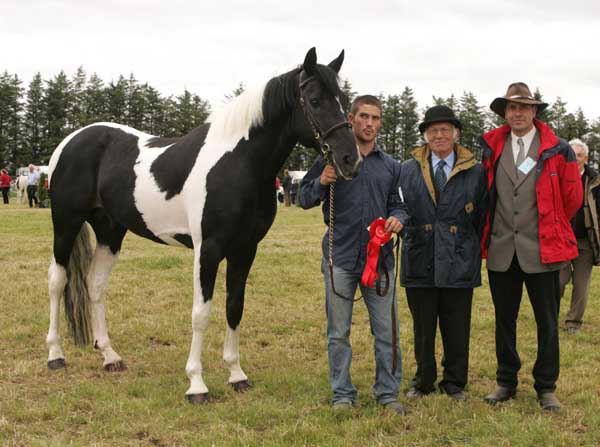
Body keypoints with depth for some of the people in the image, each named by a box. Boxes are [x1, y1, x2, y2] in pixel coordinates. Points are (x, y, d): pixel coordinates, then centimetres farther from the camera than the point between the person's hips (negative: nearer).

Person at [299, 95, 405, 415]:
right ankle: (342, 394, 17)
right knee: (339, 332, 7)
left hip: (380, 256, 2)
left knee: (387, 329, 5)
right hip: (340, 257, -2)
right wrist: (321, 182, -17)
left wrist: (397, 218, -4)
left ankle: (388, 392, 17)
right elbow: (304, 199, 4)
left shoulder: (390, 166, 11)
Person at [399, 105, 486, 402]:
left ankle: (454, 383, 22)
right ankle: (423, 381, 25)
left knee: (457, 329, 7)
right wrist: (410, 236, -2)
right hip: (420, 262, 1)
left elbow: (482, 217, 7)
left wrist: (473, 248, 3)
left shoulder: (475, 172, 4)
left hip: (459, 263, -1)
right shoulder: (408, 170, 6)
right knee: (422, 329, 10)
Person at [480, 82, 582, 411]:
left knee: (547, 323, 5)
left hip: (542, 250, -2)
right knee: (504, 321, 12)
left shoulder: (557, 150, -2)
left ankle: (546, 387, 17)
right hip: (501, 251, 2)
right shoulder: (490, 149, 4)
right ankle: (505, 382, 24)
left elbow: (572, 197, 6)